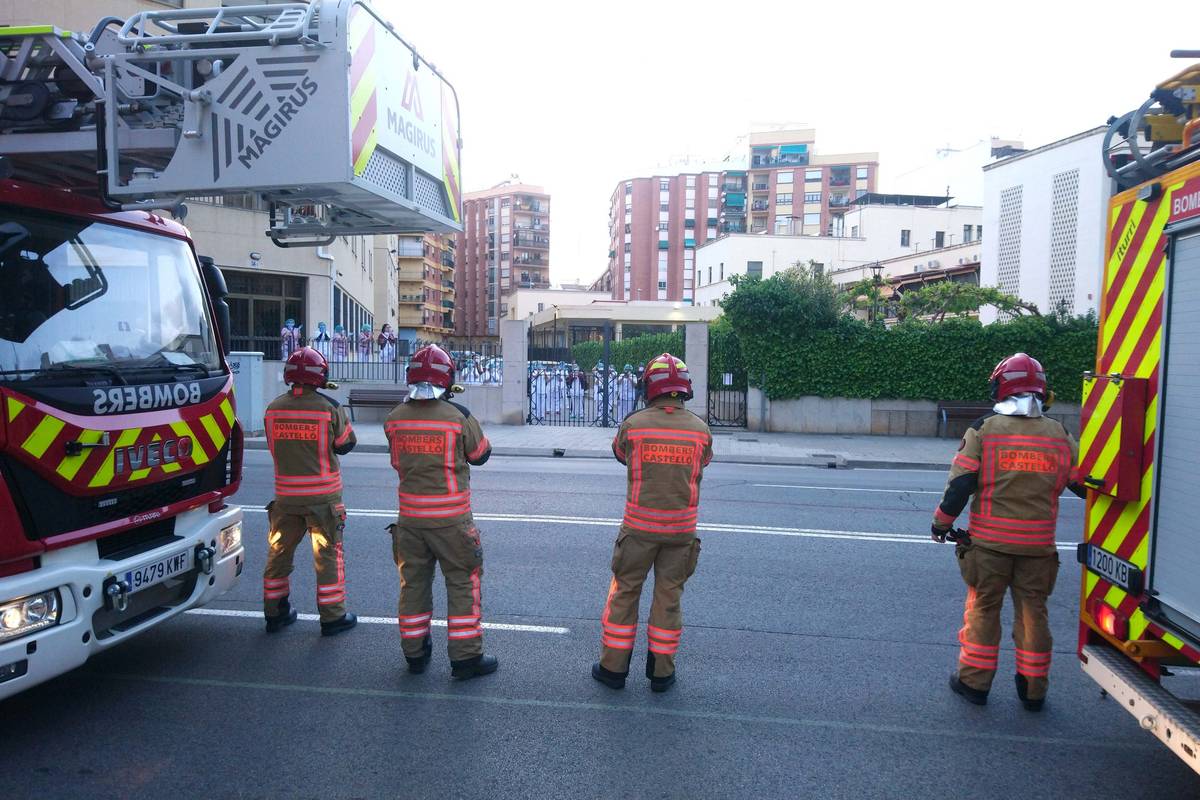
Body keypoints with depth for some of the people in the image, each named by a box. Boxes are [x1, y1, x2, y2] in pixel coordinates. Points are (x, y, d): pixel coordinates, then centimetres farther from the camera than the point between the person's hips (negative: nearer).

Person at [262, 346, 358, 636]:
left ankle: (275, 613, 27)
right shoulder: (329, 407, -13)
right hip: (323, 494, -3)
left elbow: (273, 447, 9)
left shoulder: (273, 408, -2)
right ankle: (332, 616, 13)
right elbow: (346, 443, -3)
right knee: (328, 555, 6)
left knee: (278, 552, 17)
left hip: (286, 493, 4)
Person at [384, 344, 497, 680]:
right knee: (463, 583, 8)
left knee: (413, 582, 17)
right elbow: (481, 455, 0)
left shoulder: (395, 418, -3)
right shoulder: (458, 416, -15)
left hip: (410, 516, 4)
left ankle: (415, 653, 29)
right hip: (450, 518, -4)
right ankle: (465, 657, 13)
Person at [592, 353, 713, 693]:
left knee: (624, 592, 12)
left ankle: (613, 668, 21)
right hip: (681, 527, 1)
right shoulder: (701, 429, -6)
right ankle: (661, 672, 22)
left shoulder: (634, 424, -10)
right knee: (669, 597, 12)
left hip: (639, 526, -1)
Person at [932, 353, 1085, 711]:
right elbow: (1083, 483, 6)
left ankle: (974, 682, 19)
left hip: (989, 542, -2)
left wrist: (942, 523, 1)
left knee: (983, 610, 10)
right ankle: (1033, 690, 24)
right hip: (1039, 546, 2)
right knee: (1033, 614, 13)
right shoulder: (1059, 435, 1)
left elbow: (960, 484, -11)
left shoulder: (983, 430, -8)